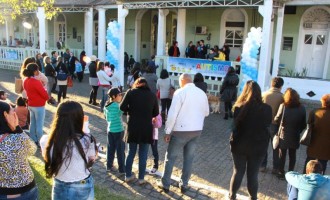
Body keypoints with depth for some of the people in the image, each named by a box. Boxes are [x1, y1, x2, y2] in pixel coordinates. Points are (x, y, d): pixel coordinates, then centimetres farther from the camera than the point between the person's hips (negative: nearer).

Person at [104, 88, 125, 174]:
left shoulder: (106, 106, 5)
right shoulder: (117, 106, -18)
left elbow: (107, 118, 12)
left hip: (110, 130, 7)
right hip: (118, 130, -7)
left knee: (110, 149, 16)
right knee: (120, 150, 3)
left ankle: (109, 166, 26)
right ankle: (122, 169, 11)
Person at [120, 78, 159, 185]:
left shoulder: (130, 92, 1)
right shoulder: (152, 95, 3)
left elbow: (122, 107, -5)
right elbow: (156, 113, 5)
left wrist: (131, 111, 12)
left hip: (132, 127, 1)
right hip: (146, 128, -1)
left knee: (131, 153, 16)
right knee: (143, 155, 10)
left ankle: (128, 176, 25)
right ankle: (141, 178, 17)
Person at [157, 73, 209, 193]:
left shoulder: (180, 92, -12)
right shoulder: (202, 93, 5)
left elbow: (172, 114, -15)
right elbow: (206, 112, 16)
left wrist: (167, 131, -8)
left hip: (181, 130, -5)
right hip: (197, 130, 5)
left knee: (170, 157, 10)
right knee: (189, 158, 15)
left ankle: (165, 184, 19)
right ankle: (184, 184, 23)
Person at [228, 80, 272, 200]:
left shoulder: (239, 108, -15)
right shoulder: (266, 109, -12)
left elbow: (235, 126, -4)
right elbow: (267, 124, 6)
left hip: (240, 145, 0)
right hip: (258, 146, 0)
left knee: (238, 172, 16)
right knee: (253, 174, 13)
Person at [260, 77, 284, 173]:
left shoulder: (264, 94, -7)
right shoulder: (282, 97, -13)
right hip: (276, 125, -2)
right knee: (276, 147, 13)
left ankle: (262, 165, 24)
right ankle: (275, 168, 21)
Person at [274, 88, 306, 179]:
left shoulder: (283, 106, -14)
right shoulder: (302, 108, -6)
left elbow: (277, 120, -12)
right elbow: (304, 124, -2)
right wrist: (297, 131, 13)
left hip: (284, 135, -2)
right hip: (295, 136, 2)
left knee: (282, 154, 12)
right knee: (292, 155, 16)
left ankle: (281, 173, 19)